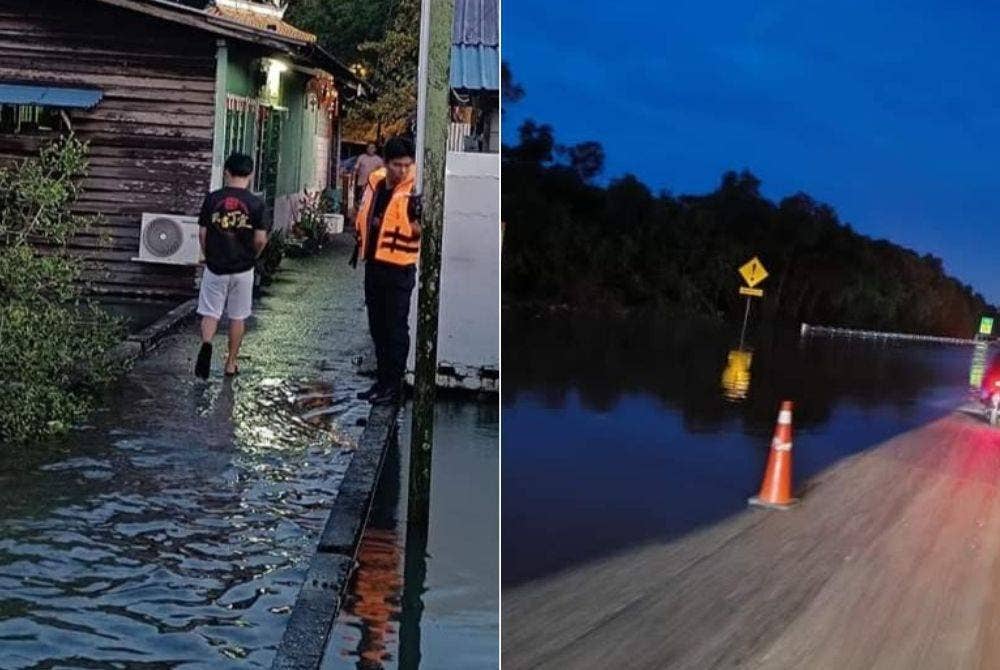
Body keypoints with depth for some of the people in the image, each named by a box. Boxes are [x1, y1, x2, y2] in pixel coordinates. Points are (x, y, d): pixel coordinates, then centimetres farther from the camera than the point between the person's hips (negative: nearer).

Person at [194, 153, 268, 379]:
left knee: (210, 313, 8)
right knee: (237, 317, 12)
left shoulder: (212, 199, -4)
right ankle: (231, 364, 19)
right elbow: (261, 239, -9)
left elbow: (202, 233, -1)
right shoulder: (255, 203, -8)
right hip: (242, 269, 0)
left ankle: (206, 344, -21)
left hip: (215, 267, 0)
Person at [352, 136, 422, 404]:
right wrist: (360, 241, 17)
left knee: (395, 327, 0)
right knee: (377, 326, 15)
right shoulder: (375, 180, 4)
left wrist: (418, 218, -35)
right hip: (374, 264, 7)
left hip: (399, 268, -7)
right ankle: (383, 380, 28)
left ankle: (394, 385, 9)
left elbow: (421, 231, -20)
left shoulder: (415, 189, -15)